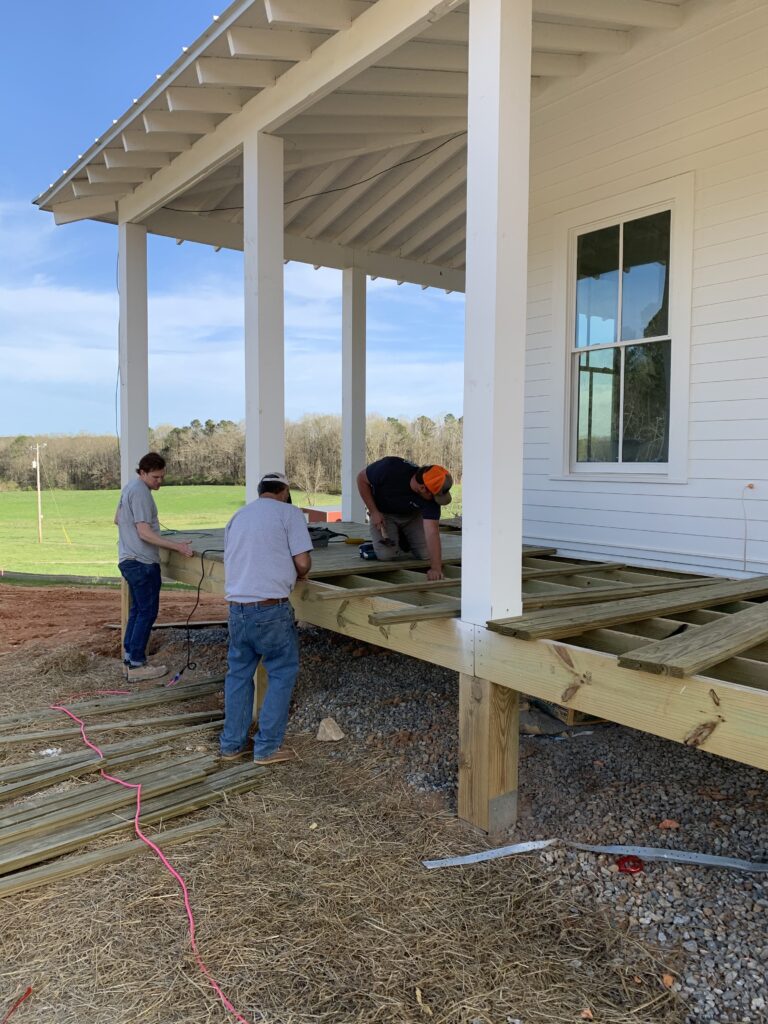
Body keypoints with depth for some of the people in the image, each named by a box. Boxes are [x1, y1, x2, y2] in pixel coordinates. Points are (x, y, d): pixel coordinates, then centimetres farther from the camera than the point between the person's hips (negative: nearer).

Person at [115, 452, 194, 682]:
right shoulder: (140, 492, -18)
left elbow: (117, 519, 27)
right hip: (142, 562, -10)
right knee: (147, 612, -3)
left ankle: (129, 659, 22)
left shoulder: (129, 488, 14)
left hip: (128, 559, 10)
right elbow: (145, 533, -24)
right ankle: (136, 665, 1)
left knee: (137, 610, 16)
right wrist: (179, 547, -27)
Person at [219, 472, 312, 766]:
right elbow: (303, 562, -9)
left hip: (237, 606, 6)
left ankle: (232, 743, 25)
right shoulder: (288, 512, -1)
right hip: (270, 608, -6)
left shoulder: (238, 515, 17)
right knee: (282, 673, 8)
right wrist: (299, 575, 14)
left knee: (238, 673, 18)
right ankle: (268, 747, 10)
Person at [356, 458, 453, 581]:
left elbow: (432, 530, -36)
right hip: (383, 513, -2)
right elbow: (362, 478, -19)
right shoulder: (390, 467, -37)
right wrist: (373, 512, -21)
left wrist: (436, 568, -45)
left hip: (412, 515, 2)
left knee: (426, 554, -11)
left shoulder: (431, 497, -31)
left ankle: (403, 541, 19)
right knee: (386, 555, -22)